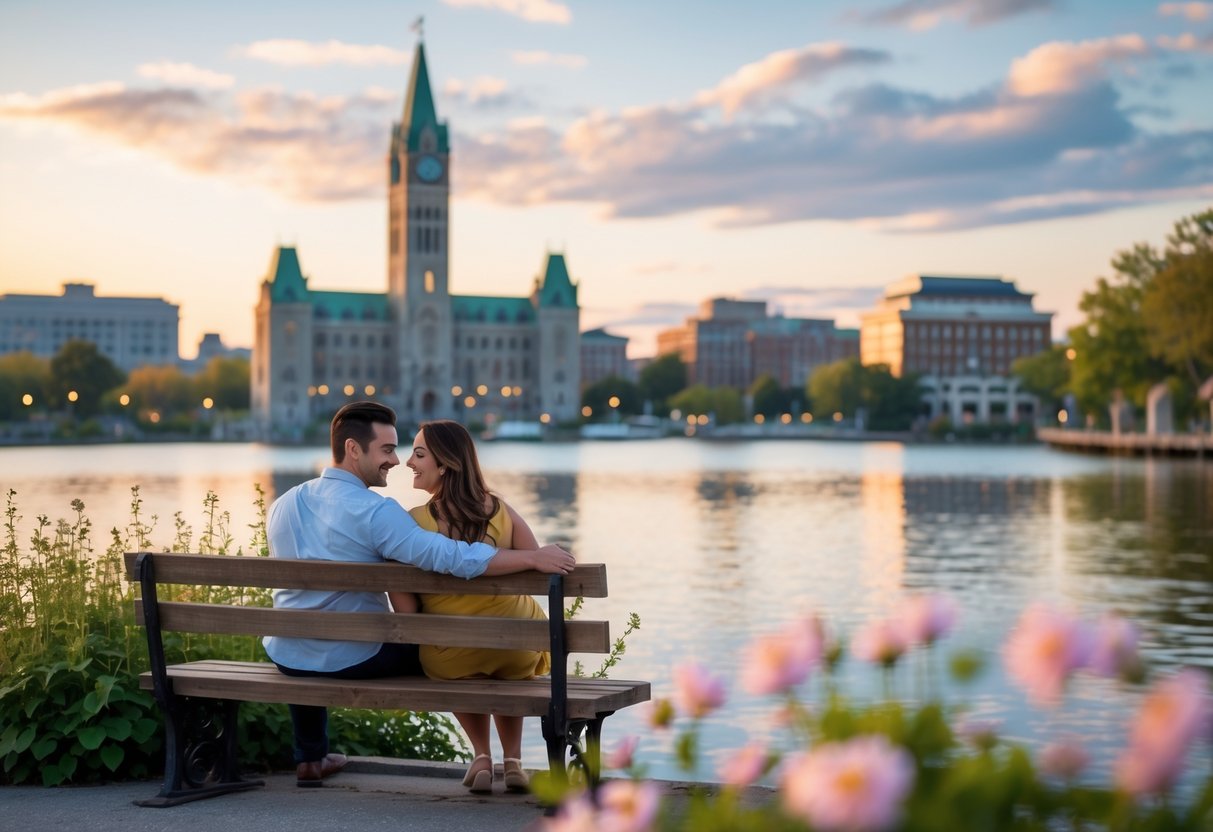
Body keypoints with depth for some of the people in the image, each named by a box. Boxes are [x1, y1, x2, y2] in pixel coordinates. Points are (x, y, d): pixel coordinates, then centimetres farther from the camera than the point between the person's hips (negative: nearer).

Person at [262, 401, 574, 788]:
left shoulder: (282, 505, 2)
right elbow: (452, 557, -32)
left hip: (285, 657, 6)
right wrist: (535, 558, -28)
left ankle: (310, 759, 41)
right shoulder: (374, 512, -22)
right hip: (354, 660, -5)